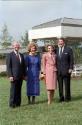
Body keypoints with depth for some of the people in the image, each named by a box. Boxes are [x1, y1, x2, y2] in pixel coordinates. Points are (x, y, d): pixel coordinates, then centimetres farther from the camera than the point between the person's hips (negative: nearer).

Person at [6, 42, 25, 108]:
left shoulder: (21, 55, 15)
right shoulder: (10, 55, -2)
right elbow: (8, 67, -6)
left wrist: (24, 75, 12)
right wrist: (10, 76, -14)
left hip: (20, 76, 5)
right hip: (14, 76, -5)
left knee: (19, 90, 7)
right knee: (13, 90, -2)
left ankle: (18, 103, 13)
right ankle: (12, 104, 4)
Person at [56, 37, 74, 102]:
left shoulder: (68, 50, 2)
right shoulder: (56, 50, 10)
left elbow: (71, 60, 0)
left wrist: (70, 68, -8)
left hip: (66, 70, -3)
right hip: (59, 71, 3)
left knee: (67, 84, 2)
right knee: (60, 85, 3)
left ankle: (67, 97, 12)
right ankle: (61, 97, 10)